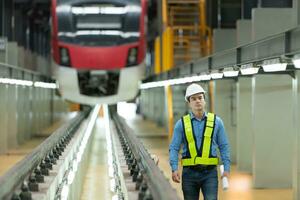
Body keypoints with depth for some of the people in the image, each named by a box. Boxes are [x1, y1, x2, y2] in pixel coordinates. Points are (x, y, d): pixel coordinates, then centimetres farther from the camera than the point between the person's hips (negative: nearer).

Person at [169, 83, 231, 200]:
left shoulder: (216, 121, 5)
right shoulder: (182, 123, 4)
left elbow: (224, 147, 6)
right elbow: (174, 148, 1)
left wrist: (226, 169, -3)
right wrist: (174, 169, -13)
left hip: (210, 173, -1)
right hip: (189, 173, 1)